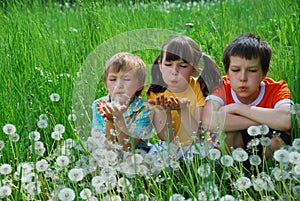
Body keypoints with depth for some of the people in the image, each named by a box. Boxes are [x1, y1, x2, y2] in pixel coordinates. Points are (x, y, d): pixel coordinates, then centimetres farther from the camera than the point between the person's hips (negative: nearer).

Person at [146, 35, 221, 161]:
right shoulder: (155, 92, -9)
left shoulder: (199, 88, -14)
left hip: (196, 145, -1)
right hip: (170, 146, 1)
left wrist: (183, 109, -36)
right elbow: (165, 137, -10)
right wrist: (164, 111, -30)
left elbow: (197, 134, -18)